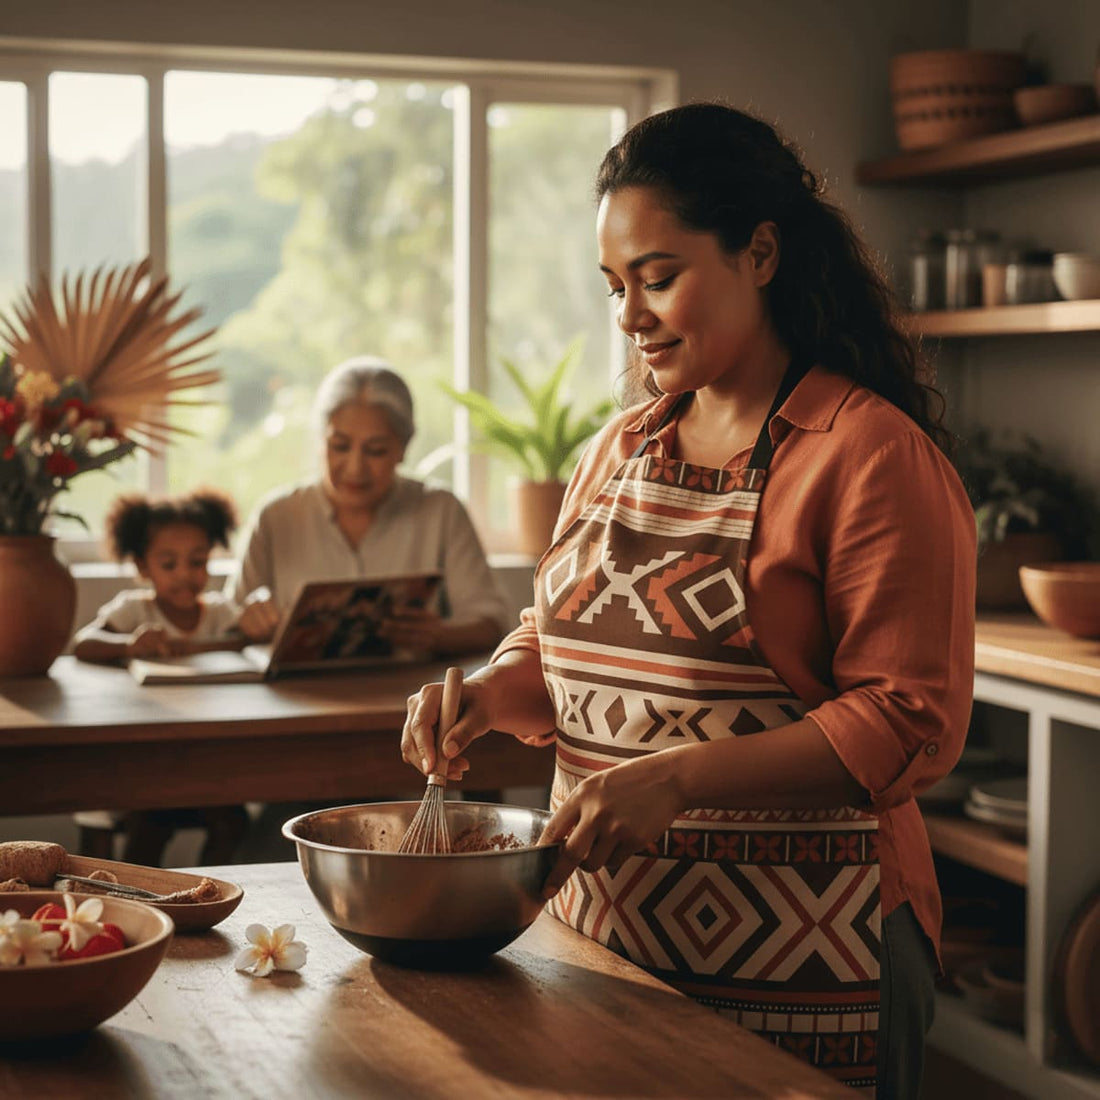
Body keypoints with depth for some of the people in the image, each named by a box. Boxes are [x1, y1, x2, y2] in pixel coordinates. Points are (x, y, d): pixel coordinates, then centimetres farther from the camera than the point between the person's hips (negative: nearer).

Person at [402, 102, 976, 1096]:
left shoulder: (878, 456, -11)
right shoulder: (619, 452, 11)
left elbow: (912, 724, -17)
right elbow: (554, 644, 21)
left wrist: (678, 776, -26)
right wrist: (492, 695, -2)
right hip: (601, 932, 6)